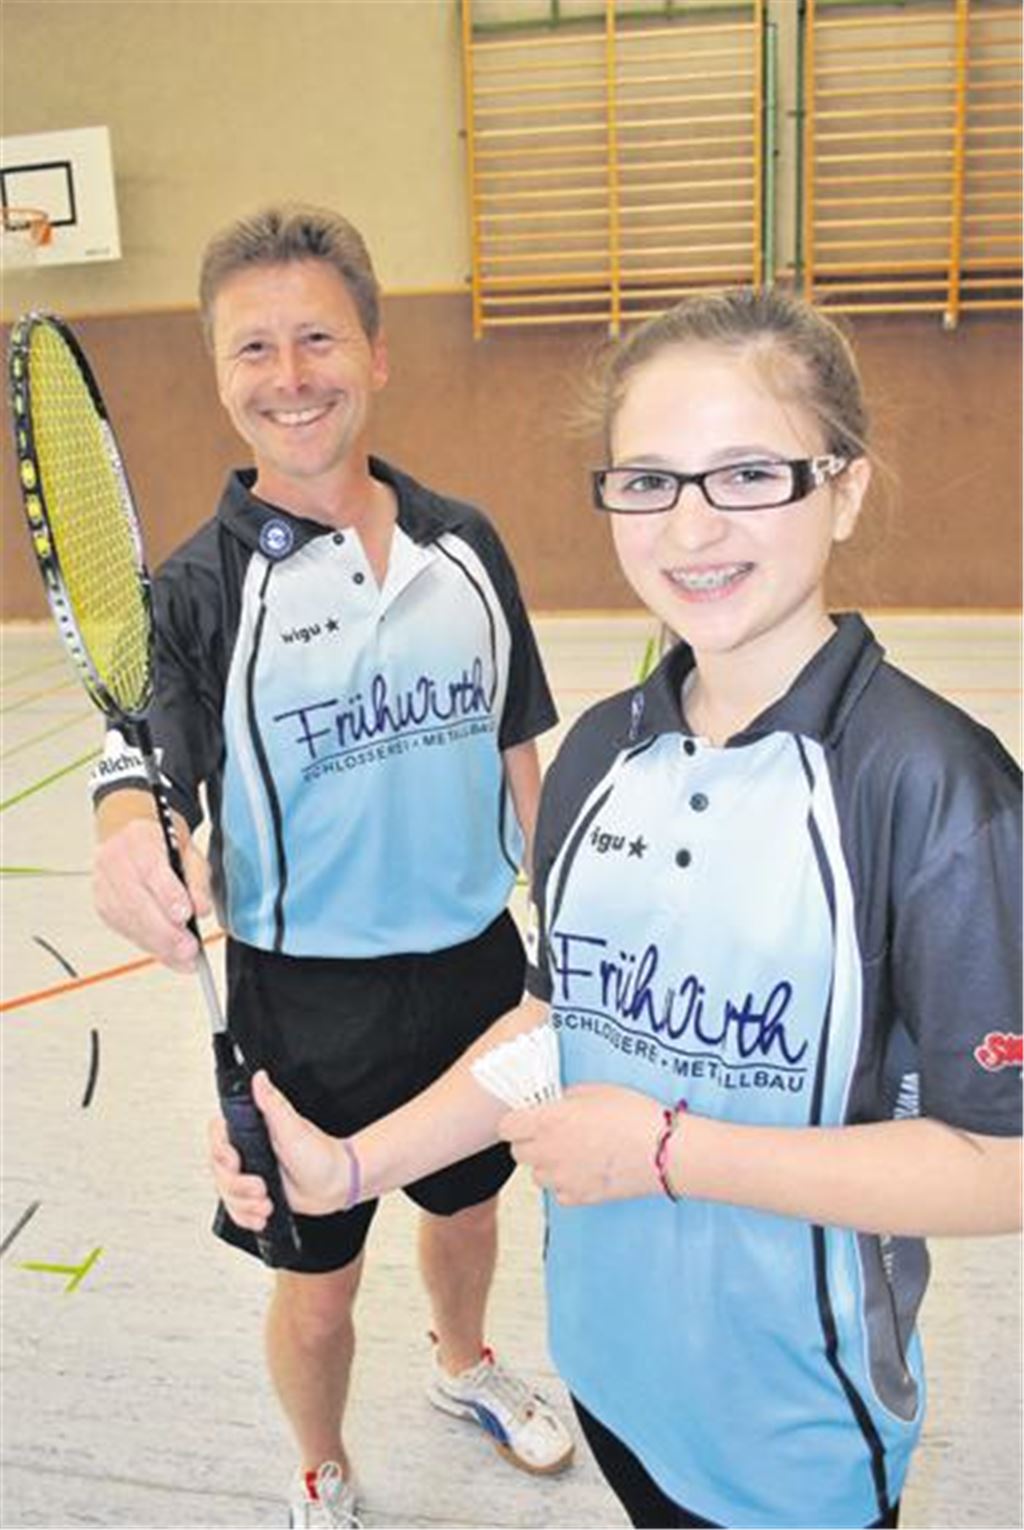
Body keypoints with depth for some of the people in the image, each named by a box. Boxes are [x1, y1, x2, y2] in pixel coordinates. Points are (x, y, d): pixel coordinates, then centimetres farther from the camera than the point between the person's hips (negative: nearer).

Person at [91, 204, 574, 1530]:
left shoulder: (466, 544, -1)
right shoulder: (198, 587, -12)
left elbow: (514, 757, 6)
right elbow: (147, 772, -22)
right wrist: (133, 850, -45)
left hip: (474, 966, 4)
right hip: (304, 999, -3)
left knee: (465, 1210, 27)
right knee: (316, 1290, 15)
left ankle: (464, 1366, 61)